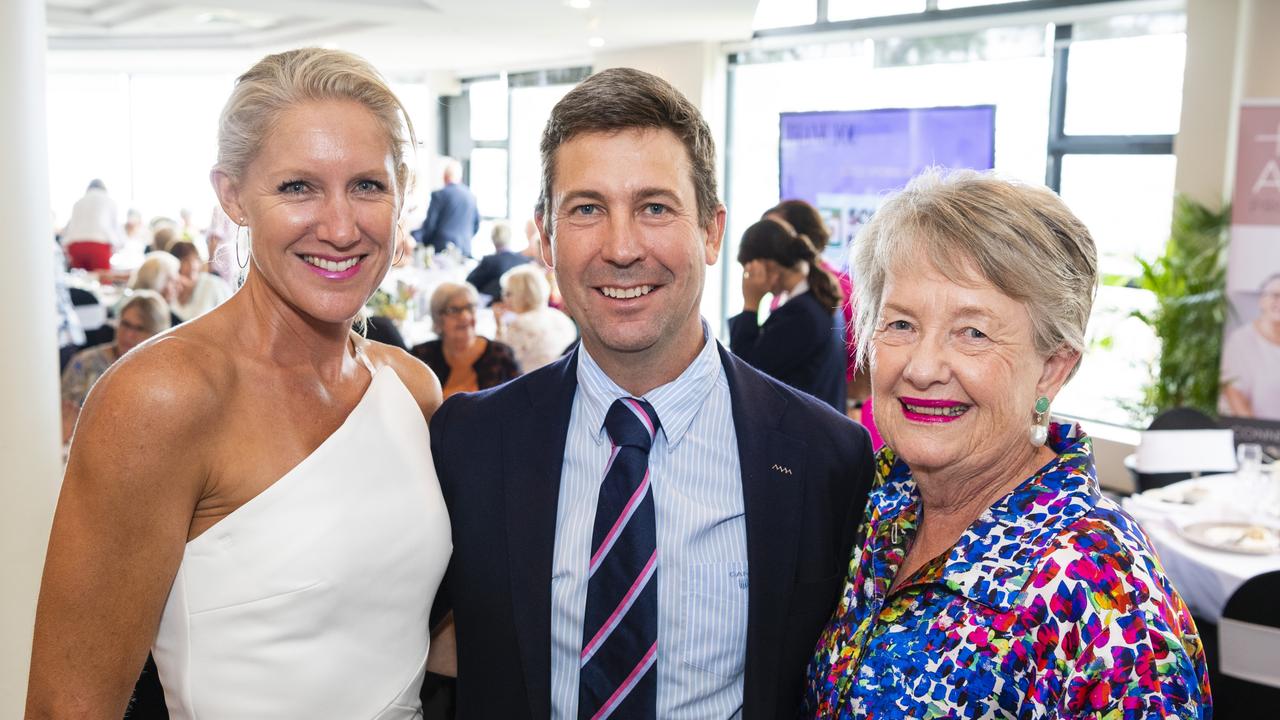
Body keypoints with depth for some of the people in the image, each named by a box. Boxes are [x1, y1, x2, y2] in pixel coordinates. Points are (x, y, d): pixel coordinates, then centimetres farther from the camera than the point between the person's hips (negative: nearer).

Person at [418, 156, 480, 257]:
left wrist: (423, 242, 11)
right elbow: (476, 226, 14)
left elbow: (429, 223, -4)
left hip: (442, 248, -5)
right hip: (465, 250, 5)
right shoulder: (471, 196, 7)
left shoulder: (439, 195, -7)